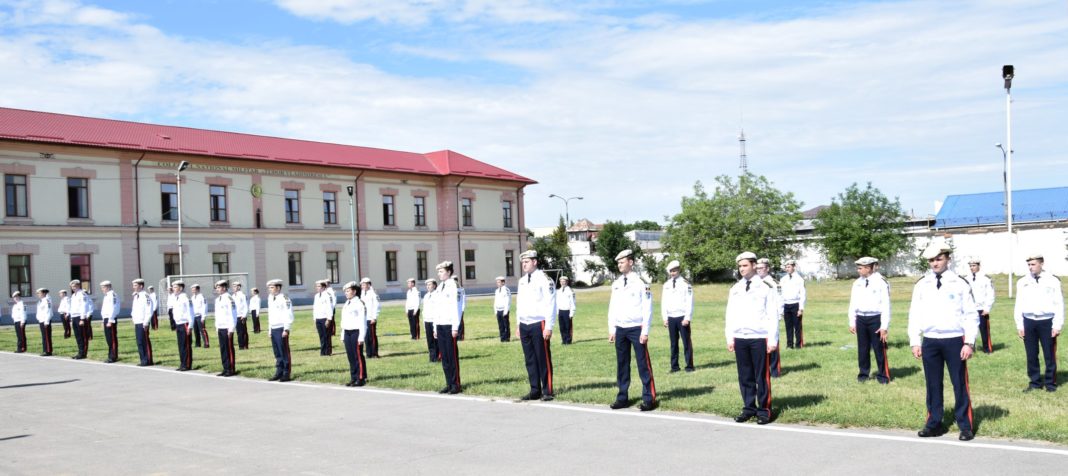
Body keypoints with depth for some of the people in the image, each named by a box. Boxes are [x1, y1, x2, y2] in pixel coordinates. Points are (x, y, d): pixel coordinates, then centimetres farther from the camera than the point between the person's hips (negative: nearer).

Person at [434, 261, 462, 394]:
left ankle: (456, 385, 3)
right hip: (440, 326, 7)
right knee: (444, 357, 7)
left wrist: (455, 328, -16)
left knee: (453, 356, -3)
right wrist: (435, 328, 15)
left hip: (450, 326, -7)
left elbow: (457, 308, -12)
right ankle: (449, 384, 13)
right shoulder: (439, 288, 15)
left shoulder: (453, 287, -7)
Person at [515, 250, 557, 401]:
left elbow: (550, 304, -12)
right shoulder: (522, 281, 14)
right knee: (530, 360, 10)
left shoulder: (544, 279, -8)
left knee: (543, 359, -1)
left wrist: (549, 327, -16)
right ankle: (535, 391, 17)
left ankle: (547, 391, 7)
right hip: (524, 326, 7)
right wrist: (518, 325, 17)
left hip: (538, 325, -7)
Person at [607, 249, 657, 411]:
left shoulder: (641, 282, -7)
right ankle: (622, 398, 17)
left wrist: (645, 332, -12)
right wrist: (611, 329, 9)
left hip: (636, 329, -6)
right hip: (620, 329, 6)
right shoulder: (616, 284, 9)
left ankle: (649, 399, 3)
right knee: (622, 365, 9)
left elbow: (647, 309, -9)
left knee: (643, 364, -2)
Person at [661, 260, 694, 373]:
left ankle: (689, 366, 6)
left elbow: (689, 302, -6)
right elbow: (663, 302, 12)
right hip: (671, 318, 4)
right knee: (673, 343, 8)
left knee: (687, 342, -1)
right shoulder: (666, 285, 10)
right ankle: (674, 366, 13)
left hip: (682, 317, -4)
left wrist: (687, 318, -12)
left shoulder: (685, 284, -3)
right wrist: (665, 318, 7)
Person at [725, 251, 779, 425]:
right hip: (739, 339, 4)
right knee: (744, 377, 9)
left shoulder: (765, 287, -3)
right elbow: (730, 315, 12)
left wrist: (773, 340, -9)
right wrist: (729, 338, 8)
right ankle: (748, 408, 18)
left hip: (759, 338, -4)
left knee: (762, 376, 2)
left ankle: (764, 410, 10)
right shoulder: (735, 289, 10)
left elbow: (773, 315, -5)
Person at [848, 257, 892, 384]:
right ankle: (864, 374, 21)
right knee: (862, 349, 10)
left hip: (875, 319, -5)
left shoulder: (880, 282, -9)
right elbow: (853, 304, 11)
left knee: (879, 349, 1)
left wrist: (884, 326, -11)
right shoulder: (857, 283, 6)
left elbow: (886, 305, -9)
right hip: (861, 319, 5)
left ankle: (883, 375, 13)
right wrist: (852, 323, 8)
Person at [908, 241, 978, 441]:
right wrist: (915, 342, 2)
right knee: (933, 384, 9)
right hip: (929, 341, 3)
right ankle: (934, 424, 19)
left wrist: (969, 343, -8)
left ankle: (965, 426, 14)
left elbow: (971, 315, -2)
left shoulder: (960, 284, -2)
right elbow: (914, 315, 7)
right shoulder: (921, 285, 5)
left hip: (954, 340, -2)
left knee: (960, 384, 3)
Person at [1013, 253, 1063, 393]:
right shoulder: (1022, 282, 5)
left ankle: (1050, 383, 17)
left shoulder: (1053, 281, -2)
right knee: (1031, 355, 7)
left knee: (1049, 355, 5)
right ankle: (1035, 382, 18)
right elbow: (1019, 305, 8)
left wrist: (1057, 326, -6)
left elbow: (1059, 304, -2)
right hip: (1029, 322, 2)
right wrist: (1019, 325, 4)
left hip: (1047, 322, -2)